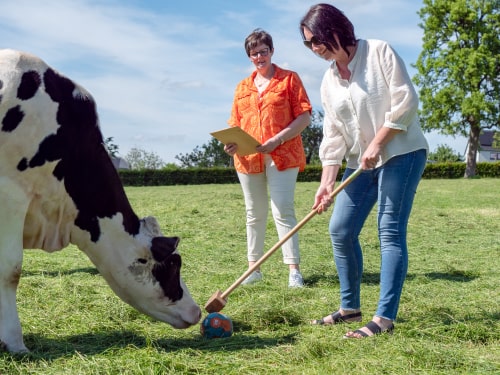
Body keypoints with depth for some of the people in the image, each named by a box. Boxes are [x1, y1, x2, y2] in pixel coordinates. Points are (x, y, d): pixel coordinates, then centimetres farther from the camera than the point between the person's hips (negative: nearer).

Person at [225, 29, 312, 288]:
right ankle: (254, 268, 17)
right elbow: (235, 124, 19)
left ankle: (294, 270, -6)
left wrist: (277, 140, -15)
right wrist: (231, 142, -4)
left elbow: (304, 117, -4)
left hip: (282, 155, -5)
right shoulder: (242, 87, 17)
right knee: (254, 214, 10)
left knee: (283, 211, -10)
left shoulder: (289, 79, 3)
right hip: (248, 158, 5)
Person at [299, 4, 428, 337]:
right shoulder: (329, 81, 10)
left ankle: (385, 318, -8)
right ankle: (350, 307, 16)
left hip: (401, 152, -7)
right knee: (340, 231, 2)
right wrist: (327, 182, -1)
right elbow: (333, 136, 7)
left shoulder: (379, 52, -7)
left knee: (390, 232, -10)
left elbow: (405, 101, -13)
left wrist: (376, 144, -15)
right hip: (360, 163, 7)